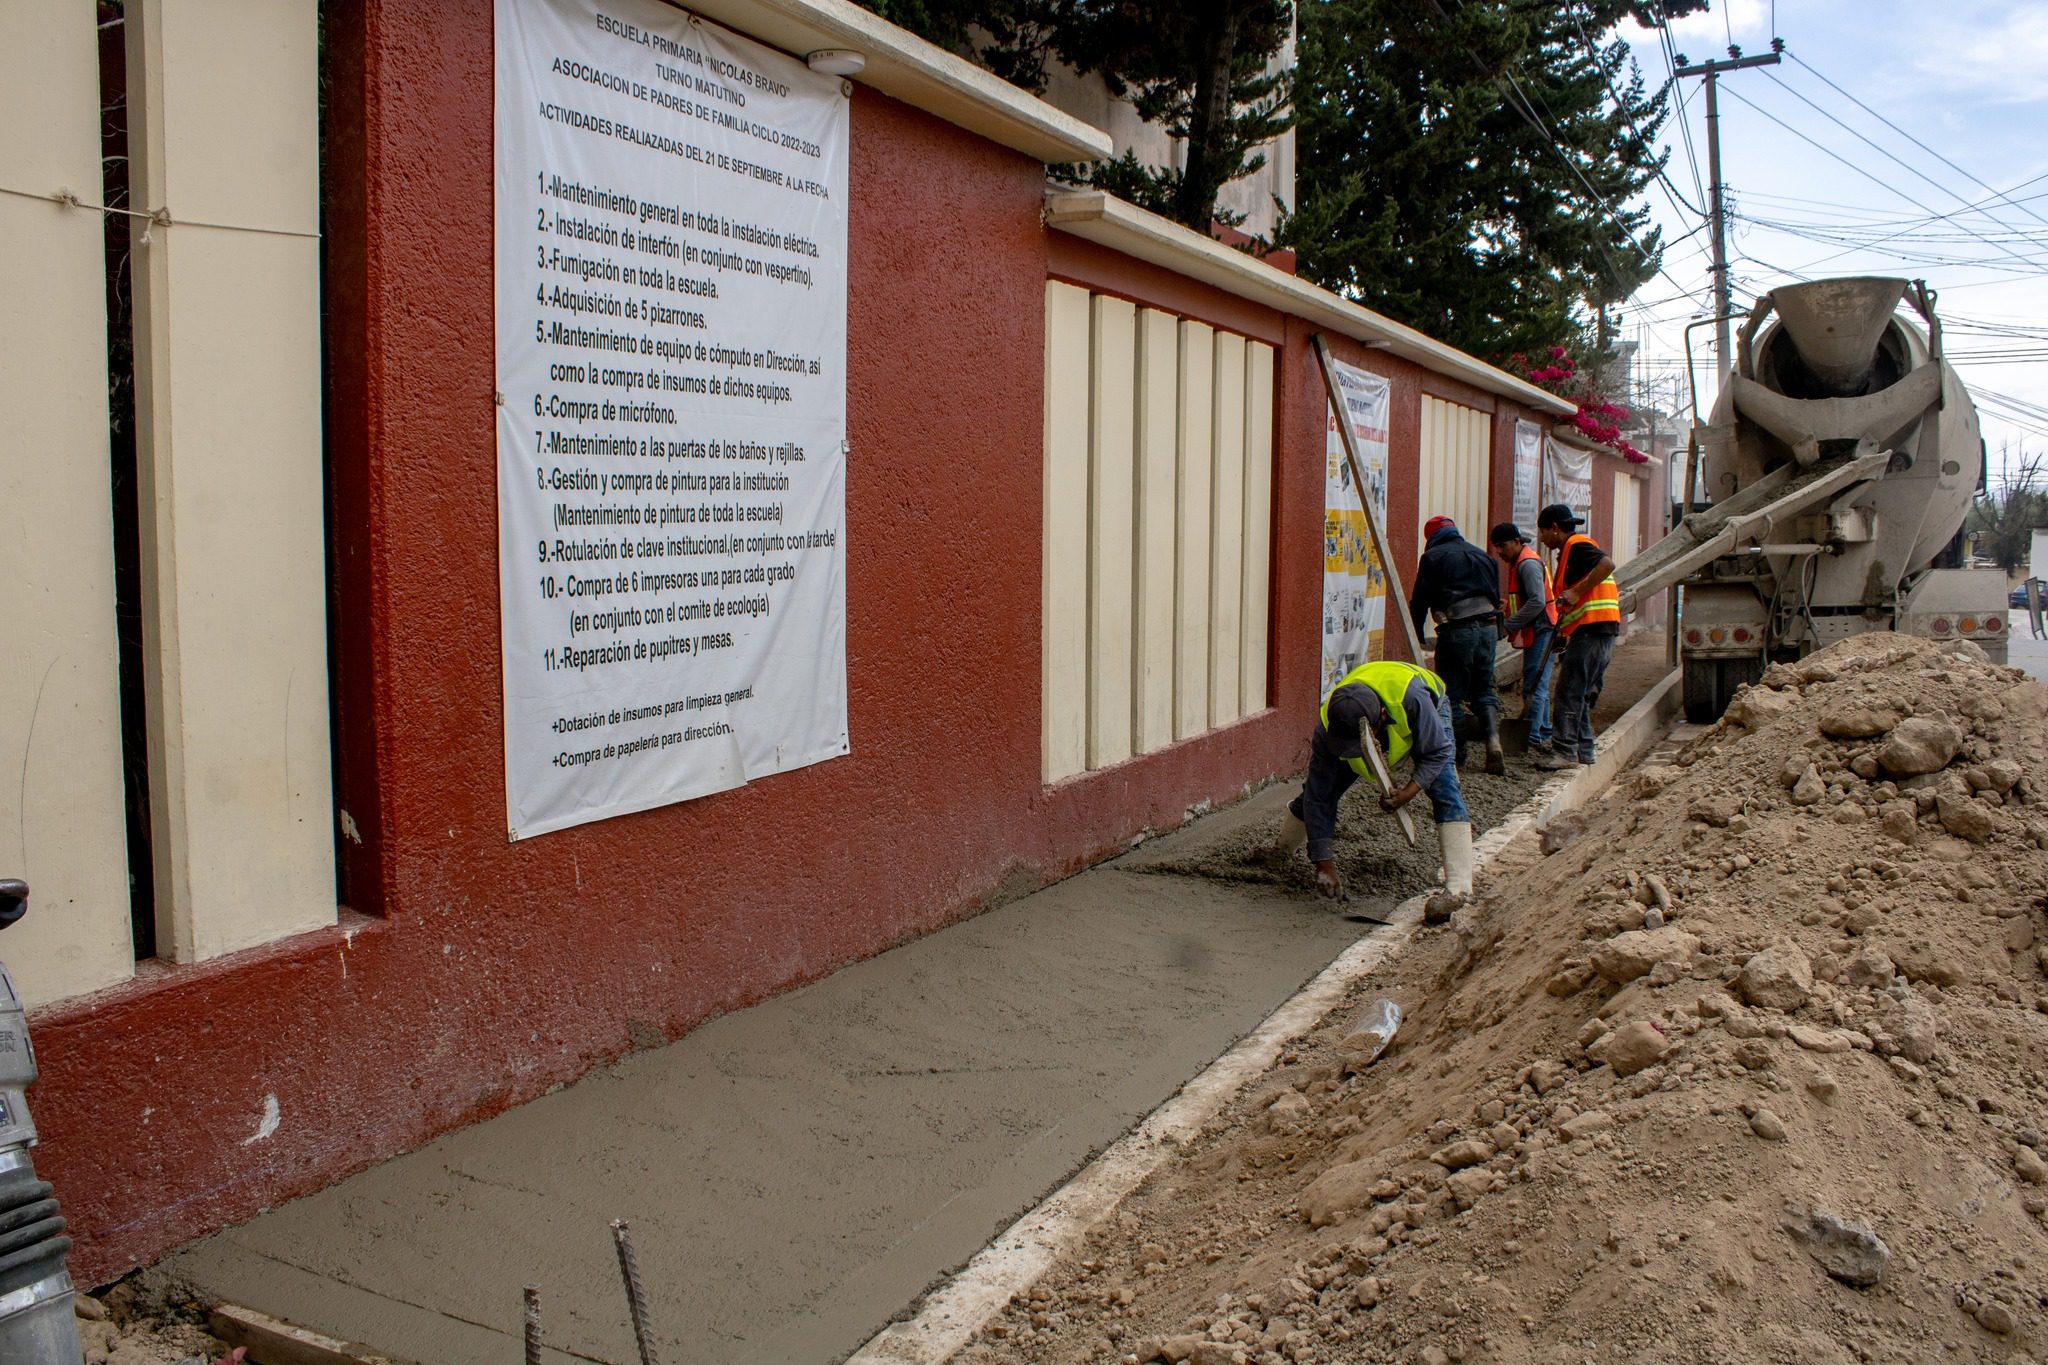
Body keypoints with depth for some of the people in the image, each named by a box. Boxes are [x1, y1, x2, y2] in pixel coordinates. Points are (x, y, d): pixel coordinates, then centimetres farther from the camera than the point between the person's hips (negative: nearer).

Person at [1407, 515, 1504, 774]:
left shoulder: (1433, 557, 1)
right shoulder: (1482, 555, 19)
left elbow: (1420, 600, 1)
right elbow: (1496, 596, 21)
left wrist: (1417, 634, 13)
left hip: (1456, 631, -5)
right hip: (1488, 628, 6)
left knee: (1452, 693, 5)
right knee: (1484, 690, 13)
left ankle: (1457, 750, 7)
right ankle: (1493, 741, -5)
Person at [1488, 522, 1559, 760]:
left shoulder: (1528, 564, -14)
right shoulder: (1518, 563, 18)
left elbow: (1537, 602, -23)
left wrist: (1508, 626, -22)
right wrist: (1508, 624, 13)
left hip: (1540, 632, -11)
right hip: (1534, 634, 11)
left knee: (1534, 688, -13)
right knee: (1538, 688, 15)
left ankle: (1531, 741, -15)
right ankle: (1544, 737, 23)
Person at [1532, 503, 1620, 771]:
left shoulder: (1577, 545, -7)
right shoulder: (1571, 550, 23)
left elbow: (1607, 563, -26)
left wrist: (1576, 592, -24)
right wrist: (1562, 633, 19)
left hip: (1591, 628, -10)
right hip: (1599, 631, 10)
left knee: (1569, 692, -9)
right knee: (1582, 693, 14)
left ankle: (1565, 752, -9)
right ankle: (1582, 750, 19)